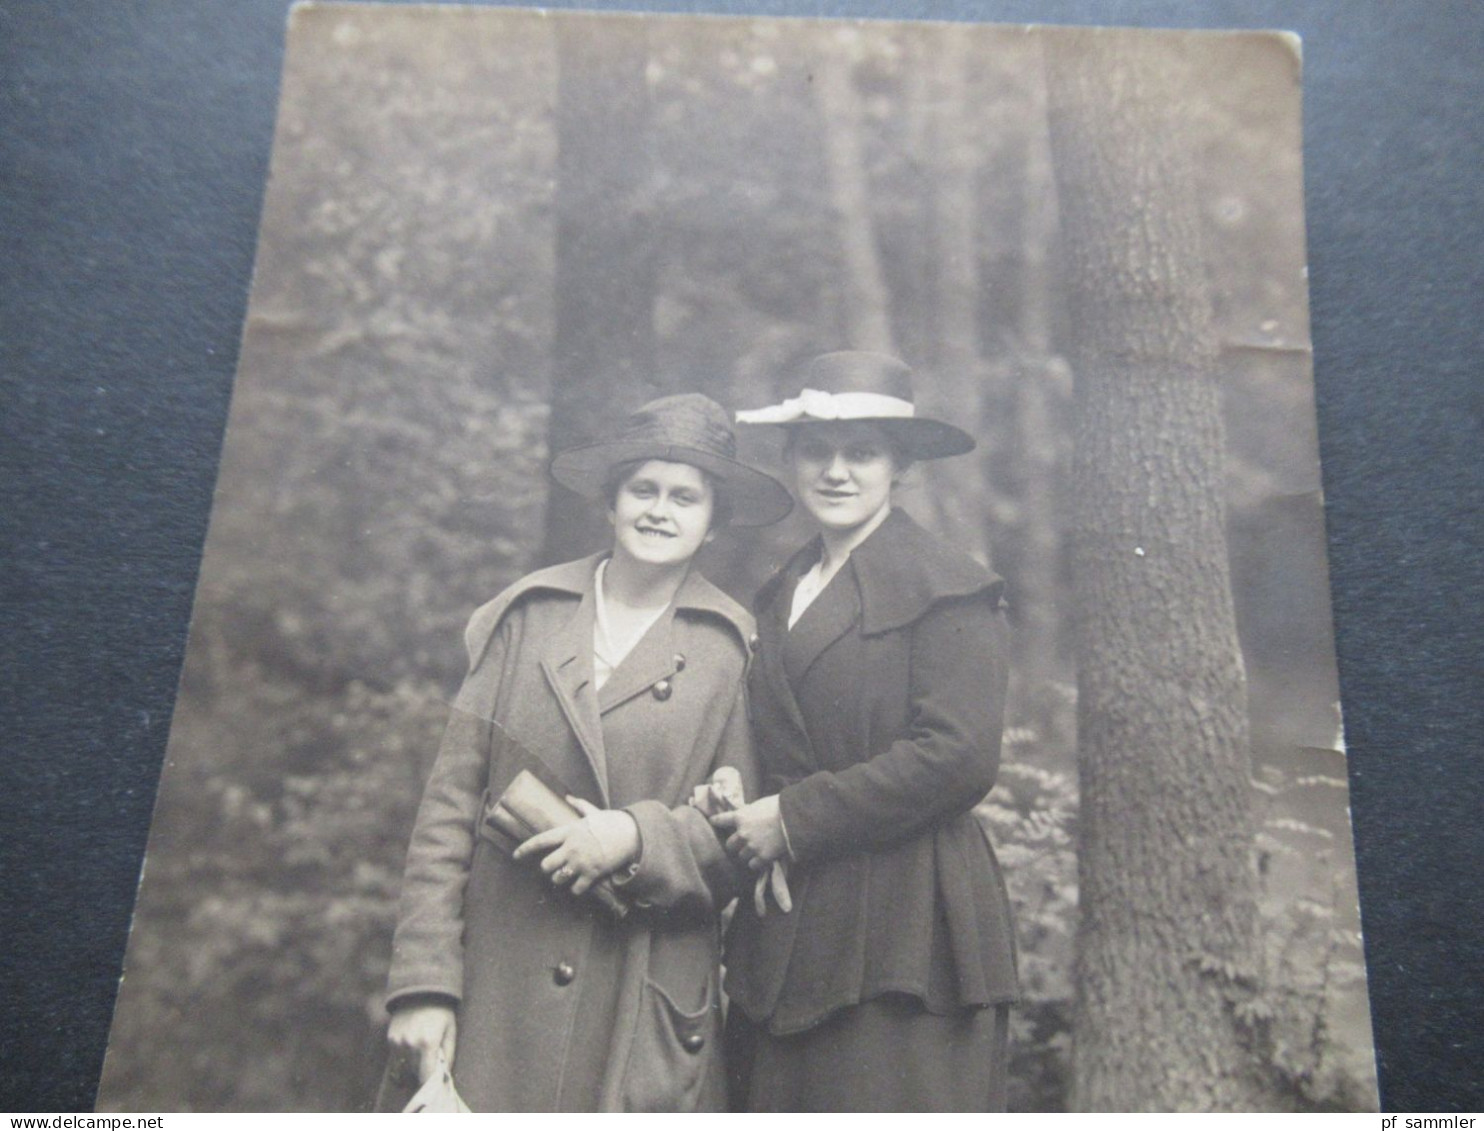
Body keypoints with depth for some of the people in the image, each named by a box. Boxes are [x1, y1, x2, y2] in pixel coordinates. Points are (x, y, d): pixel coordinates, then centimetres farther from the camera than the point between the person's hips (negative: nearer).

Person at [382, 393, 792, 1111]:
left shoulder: (732, 650, 1)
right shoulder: (529, 616, 5)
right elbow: (451, 803, 2)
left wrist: (639, 836, -15)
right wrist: (423, 982, -3)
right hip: (499, 990, 1)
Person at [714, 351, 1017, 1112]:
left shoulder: (946, 587, -6)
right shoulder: (777, 596, 17)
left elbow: (959, 757, -15)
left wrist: (797, 819, -12)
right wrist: (740, 810, 3)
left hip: (902, 934, -6)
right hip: (783, 935, 7)